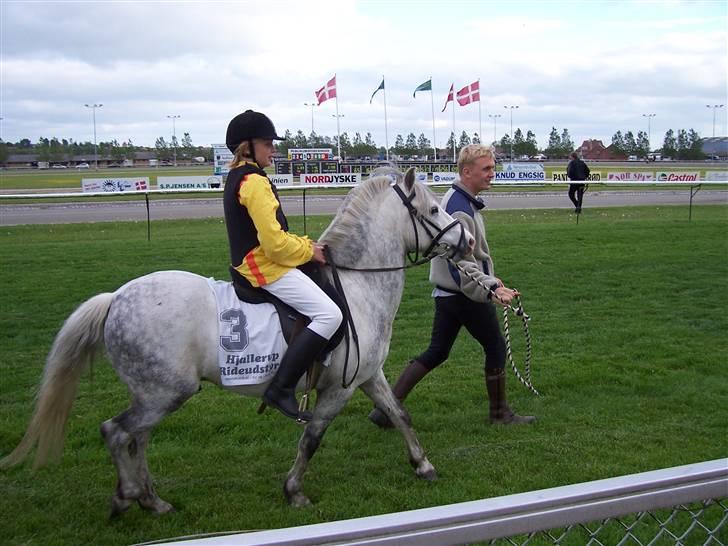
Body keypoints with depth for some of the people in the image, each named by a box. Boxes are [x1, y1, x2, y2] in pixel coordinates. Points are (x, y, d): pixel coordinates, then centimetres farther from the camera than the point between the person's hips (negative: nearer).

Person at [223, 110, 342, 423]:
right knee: (329, 314, -20)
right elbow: (274, 242, -23)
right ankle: (281, 389, -22)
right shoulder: (254, 181, -17)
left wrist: (307, 245, 10)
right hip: (265, 267, -11)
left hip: (251, 264, 11)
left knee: (326, 311, 25)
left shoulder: (238, 178, 16)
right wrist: (309, 251, -8)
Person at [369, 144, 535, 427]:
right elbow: (461, 262, -27)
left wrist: (491, 279, 25)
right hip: (467, 295, -10)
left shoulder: (461, 201, 12)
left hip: (446, 294, 10)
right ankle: (499, 413, 23)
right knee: (496, 348, 8)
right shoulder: (460, 208, -21)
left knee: (436, 352, 13)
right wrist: (492, 289, -30)